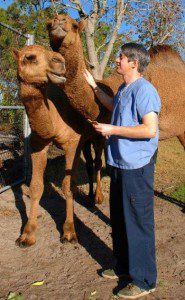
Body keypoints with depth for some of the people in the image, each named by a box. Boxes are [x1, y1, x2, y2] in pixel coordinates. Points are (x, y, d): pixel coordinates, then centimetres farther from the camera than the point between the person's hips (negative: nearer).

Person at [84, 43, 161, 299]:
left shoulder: (144, 90, -16)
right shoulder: (123, 89, 13)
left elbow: (150, 129, -25)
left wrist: (112, 130, -18)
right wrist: (93, 85, 31)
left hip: (136, 166, -10)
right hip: (120, 164, 10)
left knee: (138, 222, 1)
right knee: (119, 219, 19)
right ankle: (124, 266, 37)